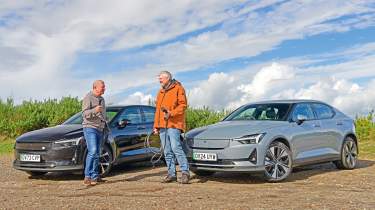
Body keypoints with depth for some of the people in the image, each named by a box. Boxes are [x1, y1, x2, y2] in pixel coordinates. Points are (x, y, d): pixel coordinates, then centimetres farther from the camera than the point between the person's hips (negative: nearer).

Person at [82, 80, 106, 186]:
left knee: (97, 153, 8)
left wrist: (104, 123, 24)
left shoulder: (101, 99, 18)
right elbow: (84, 114, -16)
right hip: (90, 128, -8)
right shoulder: (88, 98, -7)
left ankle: (95, 176, 14)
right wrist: (94, 111, -32)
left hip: (100, 129, 8)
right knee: (92, 151, -19)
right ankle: (87, 177, -19)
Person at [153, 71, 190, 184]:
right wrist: (156, 126, 20)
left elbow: (183, 105, -8)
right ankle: (171, 174, 11)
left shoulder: (178, 88, 1)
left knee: (176, 147, -16)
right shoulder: (160, 92, 24)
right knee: (167, 151, 6)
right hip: (162, 125, 8)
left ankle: (185, 172, -9)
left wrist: (171, 113, -19)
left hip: (173, 124, -8)